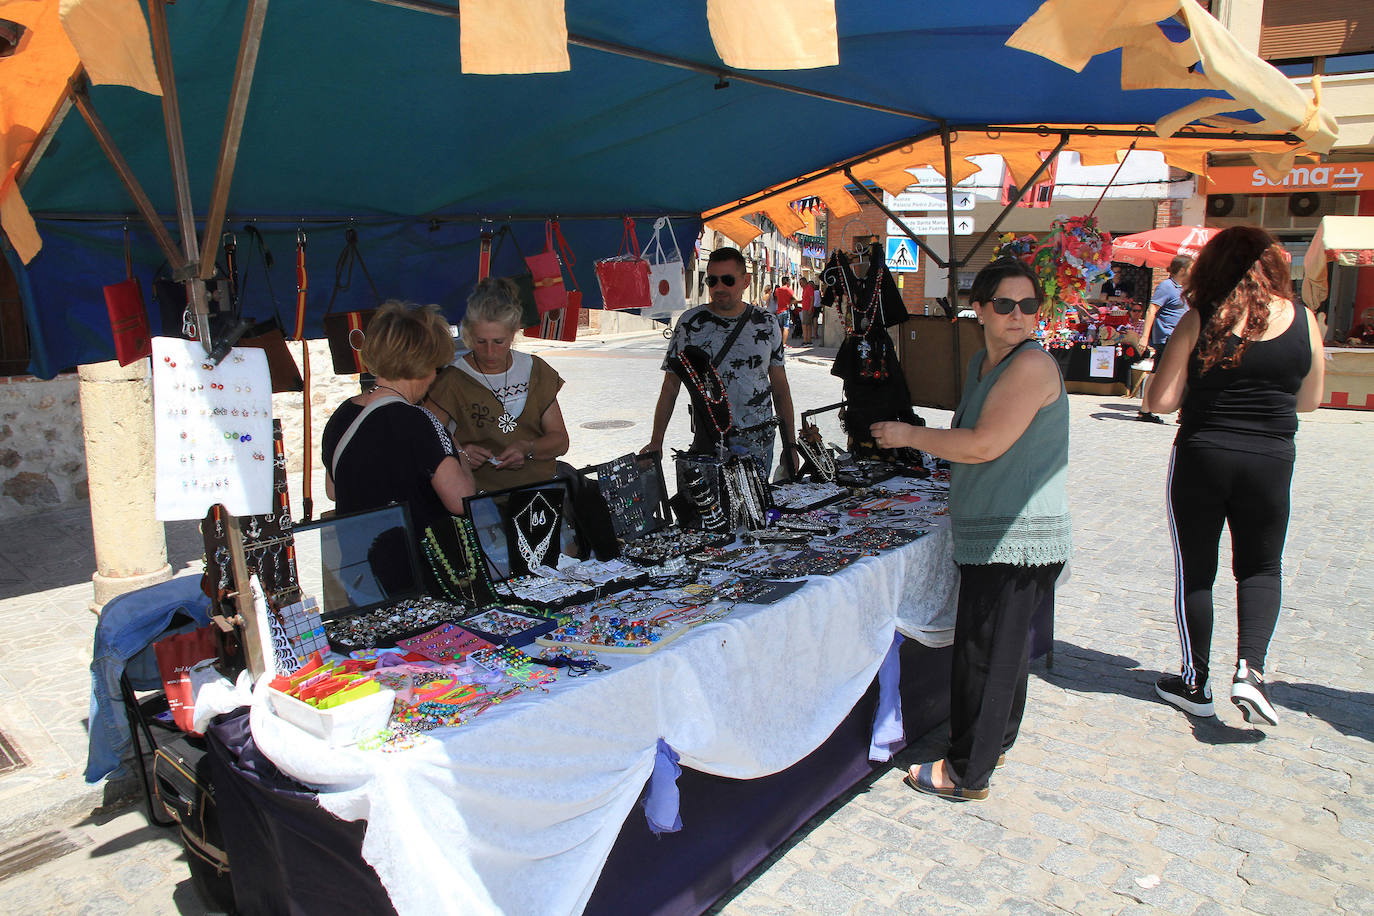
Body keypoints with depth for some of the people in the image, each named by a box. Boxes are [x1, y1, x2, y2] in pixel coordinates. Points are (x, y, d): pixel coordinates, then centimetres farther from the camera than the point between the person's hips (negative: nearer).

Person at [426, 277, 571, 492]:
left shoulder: (535, 370, 11)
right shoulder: (452, 380, 1)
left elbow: (560, 440, 11)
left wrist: (526, 448, -8)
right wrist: (459, 454, -22)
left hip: (544, 484, 4)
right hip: (484, 494, -4)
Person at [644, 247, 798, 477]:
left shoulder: (766, 323, 4)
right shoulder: (690, 323, -1)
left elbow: (780, 388, 9)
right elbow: (670, 386, 3)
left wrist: (790, 444, 6)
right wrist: (656, 442, -2)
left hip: (759, 443, 1)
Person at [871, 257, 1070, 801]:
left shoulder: (1032, 366, -18)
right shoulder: (982, 363, 13)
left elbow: (984, 445, -23)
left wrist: (911, 435, -12)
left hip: (1015, 540, -9)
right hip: (995, 536, 9)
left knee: (984, 654, -1)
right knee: (1007, 647, 22)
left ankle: (967, 773, 13)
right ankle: (996, 740, 39)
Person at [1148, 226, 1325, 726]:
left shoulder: (1199, 321, -9)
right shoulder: (1302, 321, -1)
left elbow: (1163, 399, -10)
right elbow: (1309, 400, 9)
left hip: (1201, 458, -2)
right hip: (1270, 461, 2)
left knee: (1195, 572, 11)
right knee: (1261, 568, 19)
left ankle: (1195, 684, 20)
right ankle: (1250, 668, 0)